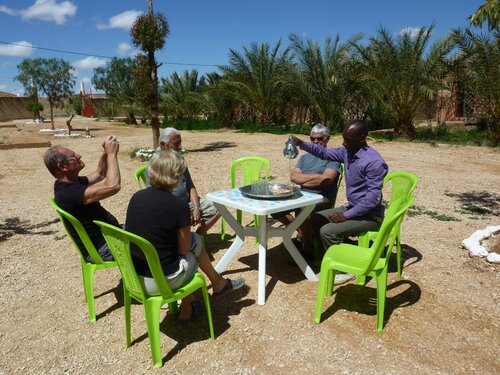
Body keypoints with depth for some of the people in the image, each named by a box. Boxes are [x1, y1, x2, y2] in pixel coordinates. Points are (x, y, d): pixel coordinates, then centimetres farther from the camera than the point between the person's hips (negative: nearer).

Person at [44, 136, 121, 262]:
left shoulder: (72, 183, 3)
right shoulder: (69, 192, -28)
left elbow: (100, 173, 17)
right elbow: (113, 186, -37)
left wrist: (106, 152, -2)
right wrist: (112, 154, -26)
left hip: (105, 233, 10)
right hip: (102, 248, -10)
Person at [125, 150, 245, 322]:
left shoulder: (136, 197, -2)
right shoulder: (179, 206, -18)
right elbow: (183, 249, -8)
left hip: (132, 277, 6)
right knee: (195, 241, 15)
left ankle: (187, 309, 32)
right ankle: (219, 283, 37)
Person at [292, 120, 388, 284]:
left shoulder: (374, 162, -25)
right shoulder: (347, 152, -1)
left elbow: (373, 197, -27)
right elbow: (325, 153, 13)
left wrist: (347, 216, -24)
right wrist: (302, 144, -4)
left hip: (370, 215, -9)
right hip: (352, 208, 9)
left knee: (327, 231, -21)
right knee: (316, 219, 10)